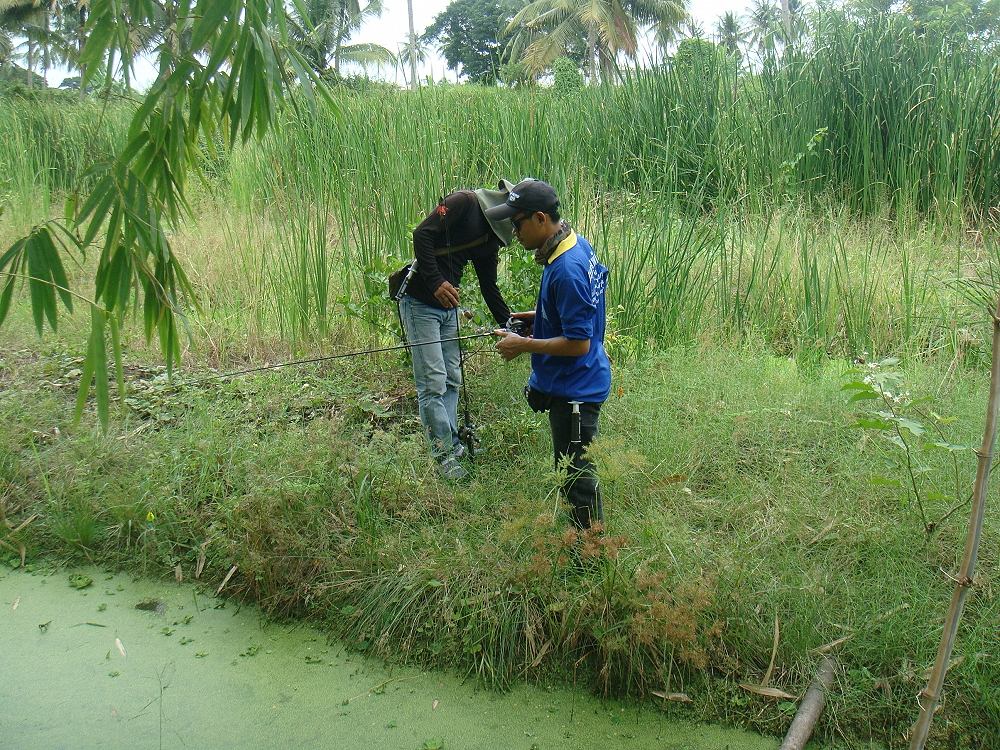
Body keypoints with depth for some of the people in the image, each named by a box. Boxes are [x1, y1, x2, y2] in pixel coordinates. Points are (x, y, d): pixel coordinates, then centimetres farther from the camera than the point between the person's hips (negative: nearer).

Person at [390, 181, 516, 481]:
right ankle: (445, 455, 1)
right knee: (433, 383, -7)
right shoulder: (464, 203, -12)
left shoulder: (491, 236, 12)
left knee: (452, 380, 13)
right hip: (420, 301, -9)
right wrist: (436, 282, -26)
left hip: (449, 305, 9)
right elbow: (422, 234, -20)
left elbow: (489, 287, 18)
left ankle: (452, 444, 25)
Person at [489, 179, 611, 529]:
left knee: (577, 475, 4)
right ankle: (584, 534, 39)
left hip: (574, 391, -10)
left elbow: (578, 343, -26)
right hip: (572, 384, 10)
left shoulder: (566, 270, -28)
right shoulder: (576, 244, 4)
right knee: (571, 471, 23)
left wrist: (524, 345, -17)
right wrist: (534, 318, 10)